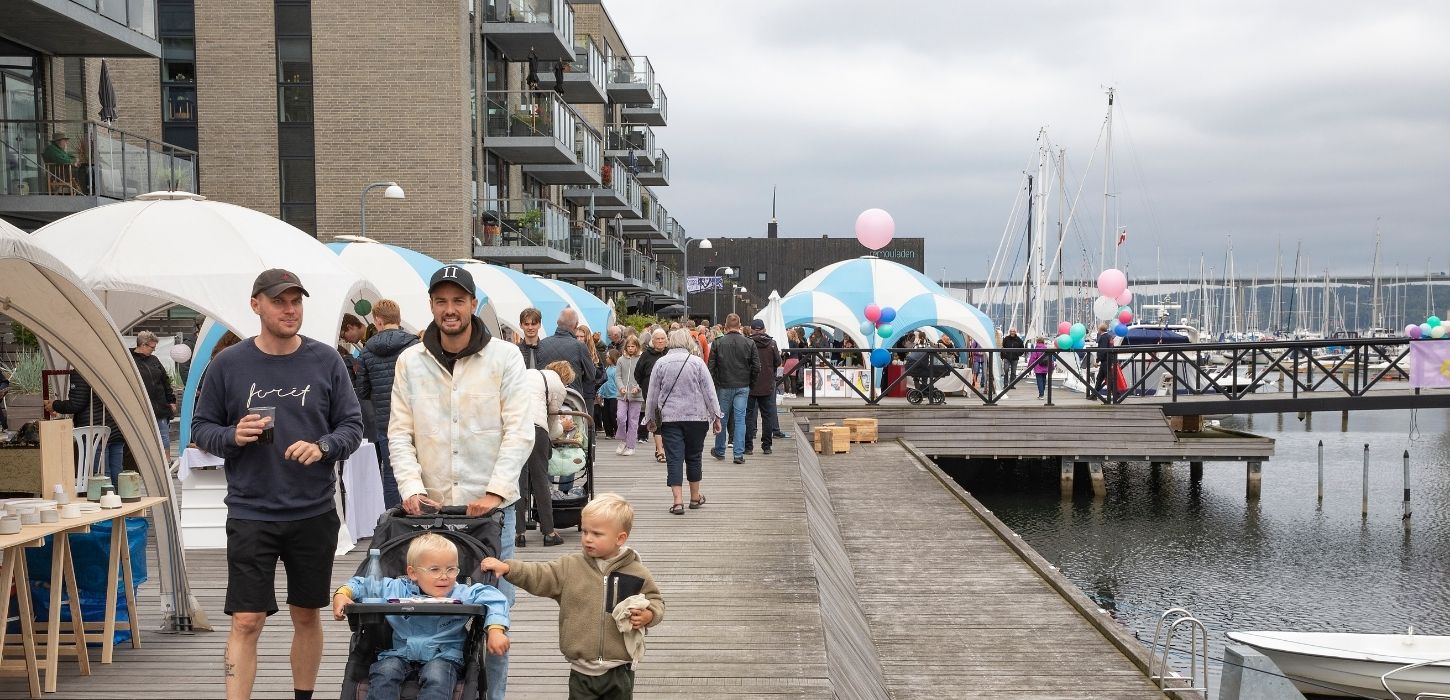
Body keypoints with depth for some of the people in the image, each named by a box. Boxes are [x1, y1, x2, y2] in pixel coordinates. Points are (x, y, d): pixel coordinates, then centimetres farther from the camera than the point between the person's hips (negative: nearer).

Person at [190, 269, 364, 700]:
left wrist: (322, 446, -15)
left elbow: (352, 426, 5)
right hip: (250, 514, -2)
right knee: (246, 623, -6)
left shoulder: (326, 361, 1)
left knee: (307, 616, 14)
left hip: (314, 514, 2)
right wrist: (233, 437, -15)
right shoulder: (228, 365, 0)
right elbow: (201, 428, 6)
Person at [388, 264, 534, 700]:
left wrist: (496, 491, -15)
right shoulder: (410, 362, 6)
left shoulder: (504, 358, -2)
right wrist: (411, 487, -9)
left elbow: (519, 432, -7)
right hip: (429, 508, 2)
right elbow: (400, 433, 5)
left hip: (490, 507, -2)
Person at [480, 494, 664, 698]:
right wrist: (507, 567, -19)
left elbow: (655, 600, 7)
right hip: (581, 669, 1)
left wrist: (649, 615, -13)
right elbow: (538, 576, -6)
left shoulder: (636, 574, -4)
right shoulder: (570, 567, -1)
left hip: (619, 670, -1)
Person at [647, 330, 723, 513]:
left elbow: (652, 395, 6)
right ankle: (695, 497, 25)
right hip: (696, 416, 0)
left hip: (669, 417, 0)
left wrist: (651, 419, 16)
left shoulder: (661, 363, 1)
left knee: (674, 458, -1)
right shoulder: (696, 362, -2)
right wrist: (716, 417, 5)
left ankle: (677, 501, -9)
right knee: (693, 457, 14)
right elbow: (710, 392, -1)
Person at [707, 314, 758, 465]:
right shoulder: (749, 344, -3)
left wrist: (712, 385, 5)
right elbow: (757, 367, -3)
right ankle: (739, 454, -1)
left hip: (723, 386, -1)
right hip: (743, 387, 1)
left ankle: (719, 451, 25)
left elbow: (711, 367, -5)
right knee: (740, 419, 3)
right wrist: (749, 382, 10)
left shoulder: (718, 343, -6)